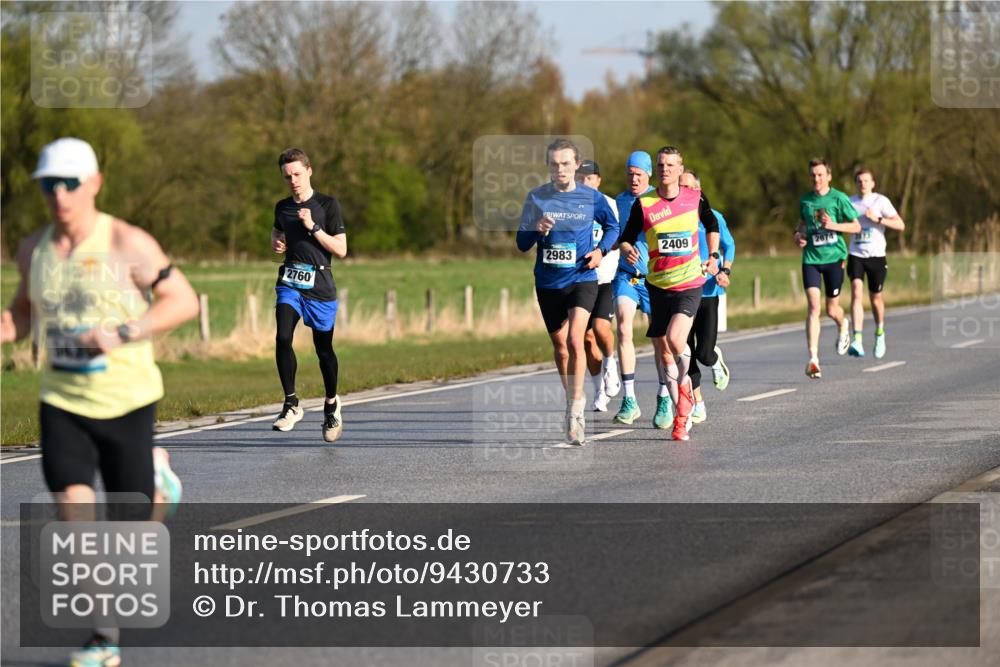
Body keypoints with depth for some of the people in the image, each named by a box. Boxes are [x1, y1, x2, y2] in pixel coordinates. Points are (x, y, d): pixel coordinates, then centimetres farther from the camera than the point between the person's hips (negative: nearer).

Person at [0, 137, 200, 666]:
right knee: (74, 514, -13)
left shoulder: (127, 244, -13)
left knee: (130, 524, 5)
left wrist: (123, 334, -24)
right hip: (61, 402, 3)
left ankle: (158, 489, 42)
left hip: (126, 401, -3)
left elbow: (184, 301, -12)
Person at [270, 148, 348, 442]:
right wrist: (275, 242, 6)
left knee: (323, 348, 8)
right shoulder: (282, 207, 9)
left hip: (319, 285, -3)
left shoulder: (327, 205, -3)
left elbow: (341, 250, -6)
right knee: (283, 338, -20)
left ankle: (331, 404, 30)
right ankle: (291, 404, -14)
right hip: (290, 282, 3)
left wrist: (313, 227, -16)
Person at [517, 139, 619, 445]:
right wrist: (537, 230, -20)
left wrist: (601, 250, -3)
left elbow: (612, 227, 15)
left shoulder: (592, 198, -2)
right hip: (548, 283, 3)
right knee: (560, 347, 12)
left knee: (575, 339, -21)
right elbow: (522, 243, 1)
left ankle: (576, 409, -17)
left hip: (582, 279, -3)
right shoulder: (536, 198, 0)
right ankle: (572, 402, 31)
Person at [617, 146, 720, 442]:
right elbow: (626, 239, 1)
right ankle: (681, 415, 20)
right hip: (657, 285, 2)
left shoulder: (696, 199, -1)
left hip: (690, 284, -2)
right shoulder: (643, 204, -3)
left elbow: (712, 225, 19)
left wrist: (713, 256, 11)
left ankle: (684, 384, 6)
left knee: (675, 340, -24)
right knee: (663, 351, 4)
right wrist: (627, 250, -21)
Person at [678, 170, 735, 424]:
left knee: (704, 353, -8)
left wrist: (724, 271, -4)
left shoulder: (712, 217, 1)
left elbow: (728, 245, 12)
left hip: (707, 291, -2)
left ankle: (716, 360, 29)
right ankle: (697, 404, 12)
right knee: (686, 354, 0)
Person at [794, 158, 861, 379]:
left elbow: (856, 226, -3)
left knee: (831, 309, 7)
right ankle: (813, 360, -16)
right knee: (813, 307, -12)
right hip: (811, 259, 2)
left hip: (834, 257, -2)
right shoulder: (805, 200, 8)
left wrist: (833, 225, -17)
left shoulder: (839, 199, -4)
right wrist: (799, 234, 4)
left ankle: (843, 325, 46)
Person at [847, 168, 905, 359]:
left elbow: (900, 225, -10)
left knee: (876, 298, 11)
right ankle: (857, 341, -27)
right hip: (856, 255, 1)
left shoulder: (881, 201, -4)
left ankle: (880, 333, 39)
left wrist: (877, 219, -20)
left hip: (876, 256, -1)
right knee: (857, 293, -18)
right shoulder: (850, 202, 6)